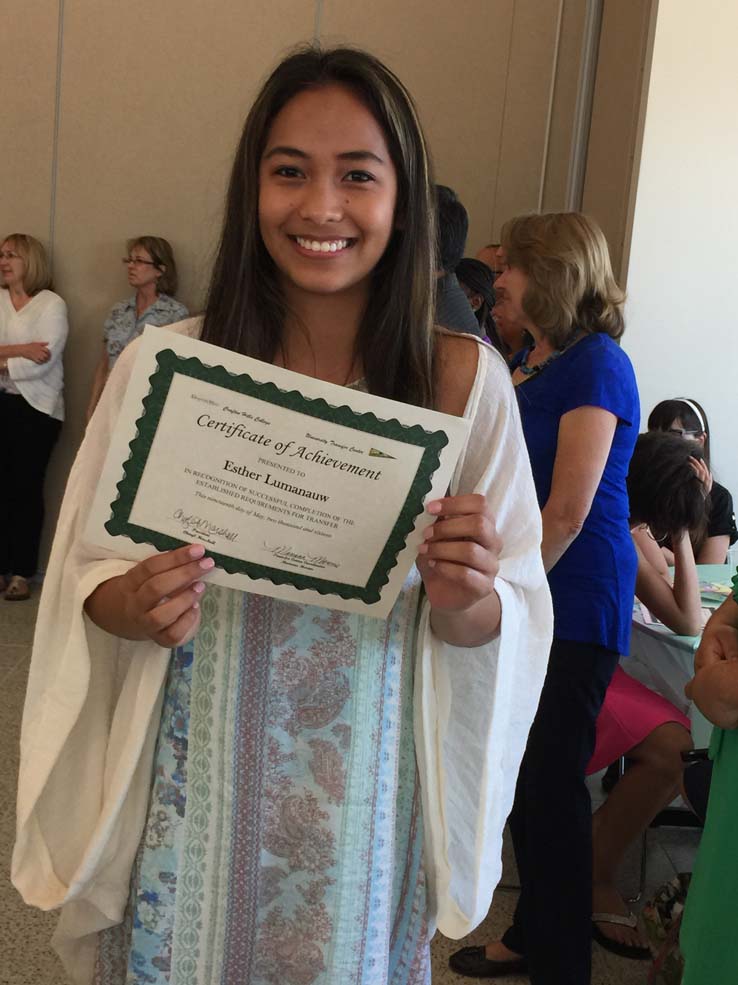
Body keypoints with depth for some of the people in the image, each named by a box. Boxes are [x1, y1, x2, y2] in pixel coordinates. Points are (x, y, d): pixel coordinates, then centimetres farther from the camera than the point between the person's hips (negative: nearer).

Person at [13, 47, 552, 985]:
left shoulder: (465, 378, -8)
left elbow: (513, 618, -2)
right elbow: (86, 580, 0)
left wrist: (465, 601, -23)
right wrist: (136, 604, -21)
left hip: (363, 796, 0)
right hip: (190, 791, 0)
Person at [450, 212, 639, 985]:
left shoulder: (595, 366, -15)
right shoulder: (528, 362, 12)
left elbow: (568, 513, -20)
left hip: (575, 602, -8)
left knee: (553, 778, 2)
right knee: (522, 771, 16)